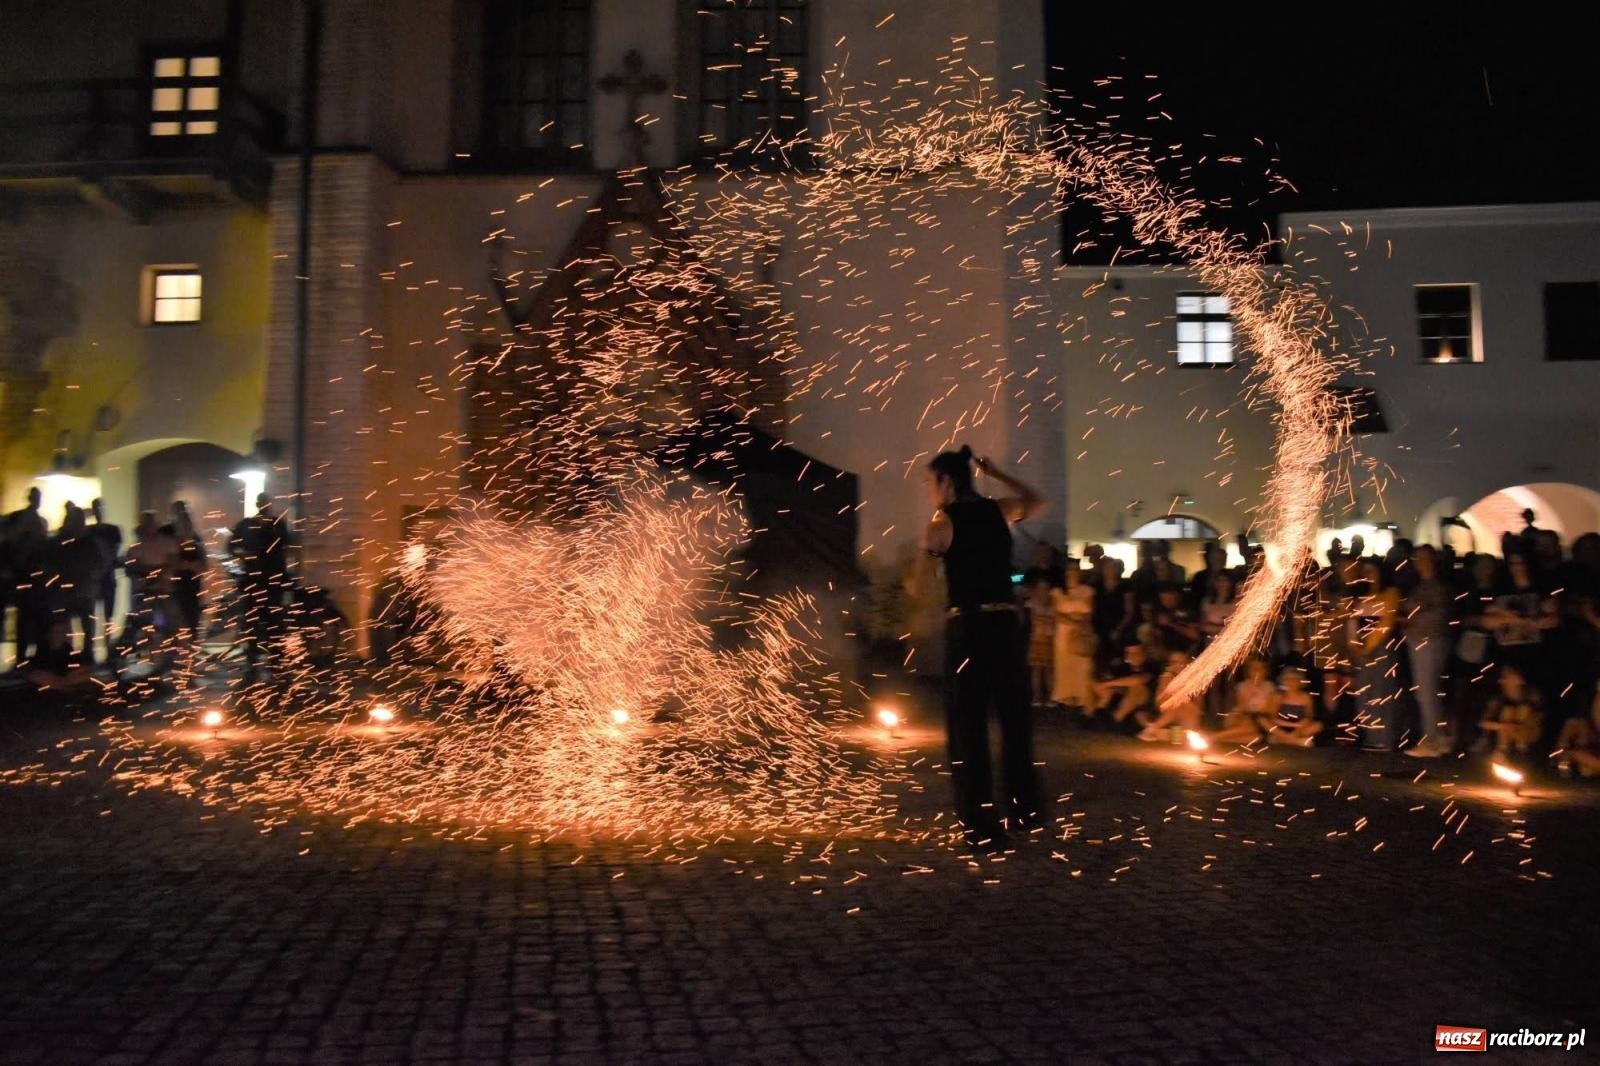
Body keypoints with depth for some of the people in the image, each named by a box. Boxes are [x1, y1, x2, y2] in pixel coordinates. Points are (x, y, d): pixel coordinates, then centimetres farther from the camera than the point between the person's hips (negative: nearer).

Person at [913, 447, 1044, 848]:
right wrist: (995, 473, 30)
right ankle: (1024, 808, 31)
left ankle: (982, 826, 3)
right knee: (1013, 715, 17)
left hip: (968, 626, -5)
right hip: (1006, 622, 5)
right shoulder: (998, 510, 11)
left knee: (968, 724, 1)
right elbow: (1035, 501, 32)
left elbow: (920, 583, -4)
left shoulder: (941, 521, -2)